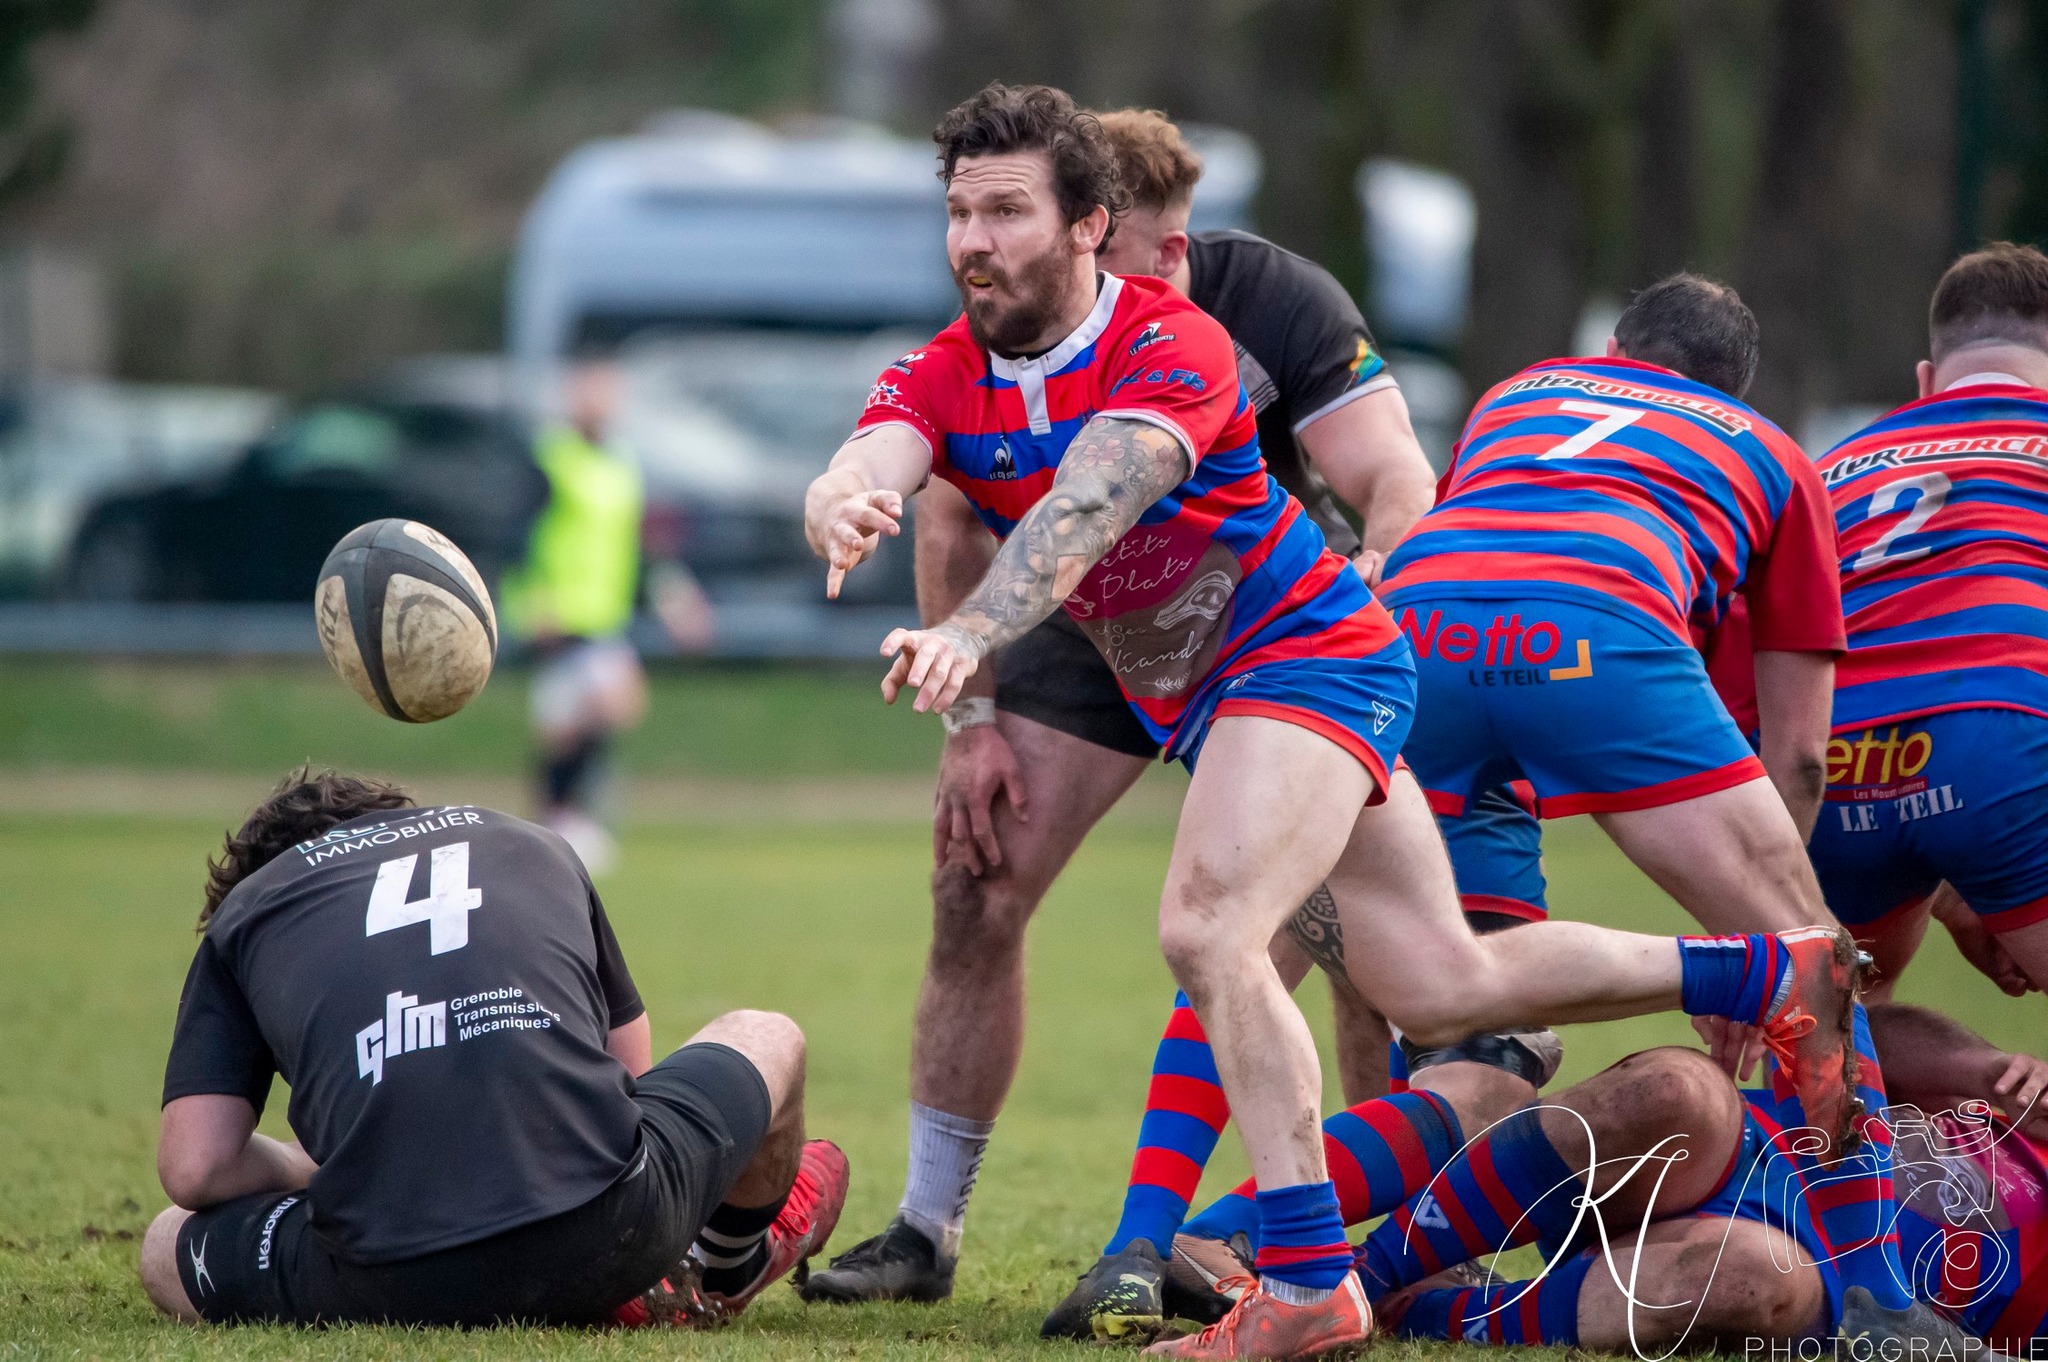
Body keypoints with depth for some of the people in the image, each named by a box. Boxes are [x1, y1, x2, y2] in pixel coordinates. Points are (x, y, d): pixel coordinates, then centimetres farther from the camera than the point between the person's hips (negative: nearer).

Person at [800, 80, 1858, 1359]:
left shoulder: (1174, 347, -24)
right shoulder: (943, 378, -4)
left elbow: (1086, 509, -41)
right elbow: (865, 468, -23)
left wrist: (970, 631, -57)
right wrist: (843, 508, -47)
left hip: (1310, 648, -7)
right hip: (1198, 700, 7)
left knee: (1209, 930, -28)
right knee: (1441, 987, 10)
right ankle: (1768, 973, 27)